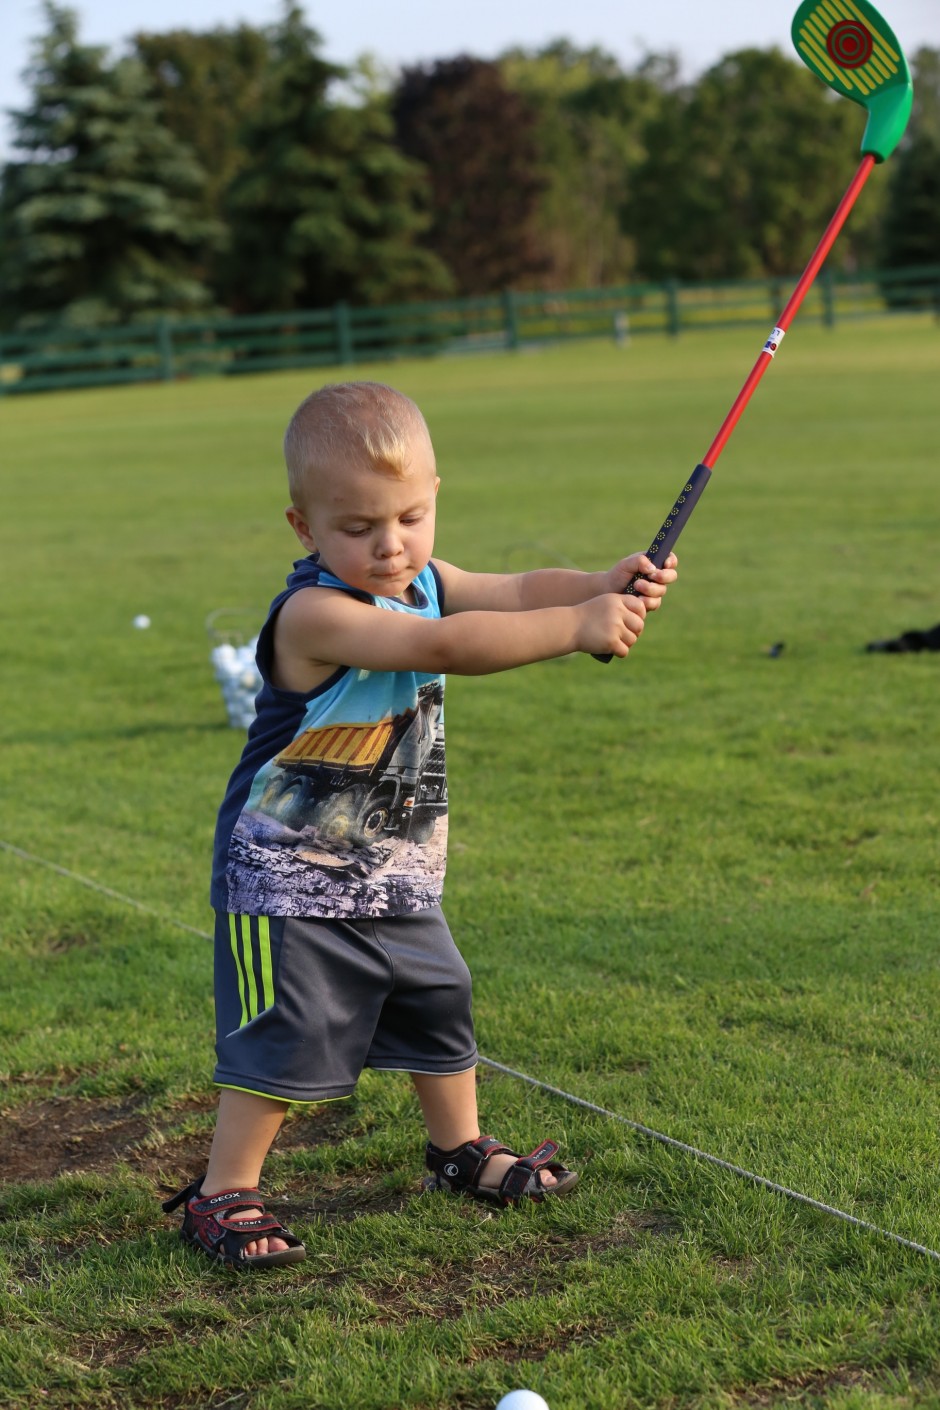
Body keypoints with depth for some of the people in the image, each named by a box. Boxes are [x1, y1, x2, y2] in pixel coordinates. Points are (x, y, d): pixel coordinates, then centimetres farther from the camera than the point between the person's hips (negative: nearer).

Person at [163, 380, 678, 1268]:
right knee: (283, 1037, -5)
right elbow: (440, 646, -38)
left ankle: (460, 1151, 39)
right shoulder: (313, 613, -27)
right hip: (290, 877, -8)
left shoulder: (426, 584, 1)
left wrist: (605, 585, -29)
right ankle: (223, 1194, 10)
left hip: (398, 877, 8)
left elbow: (519, 590, -9)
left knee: (438, 1005, 19)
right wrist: (576, 628, -40)